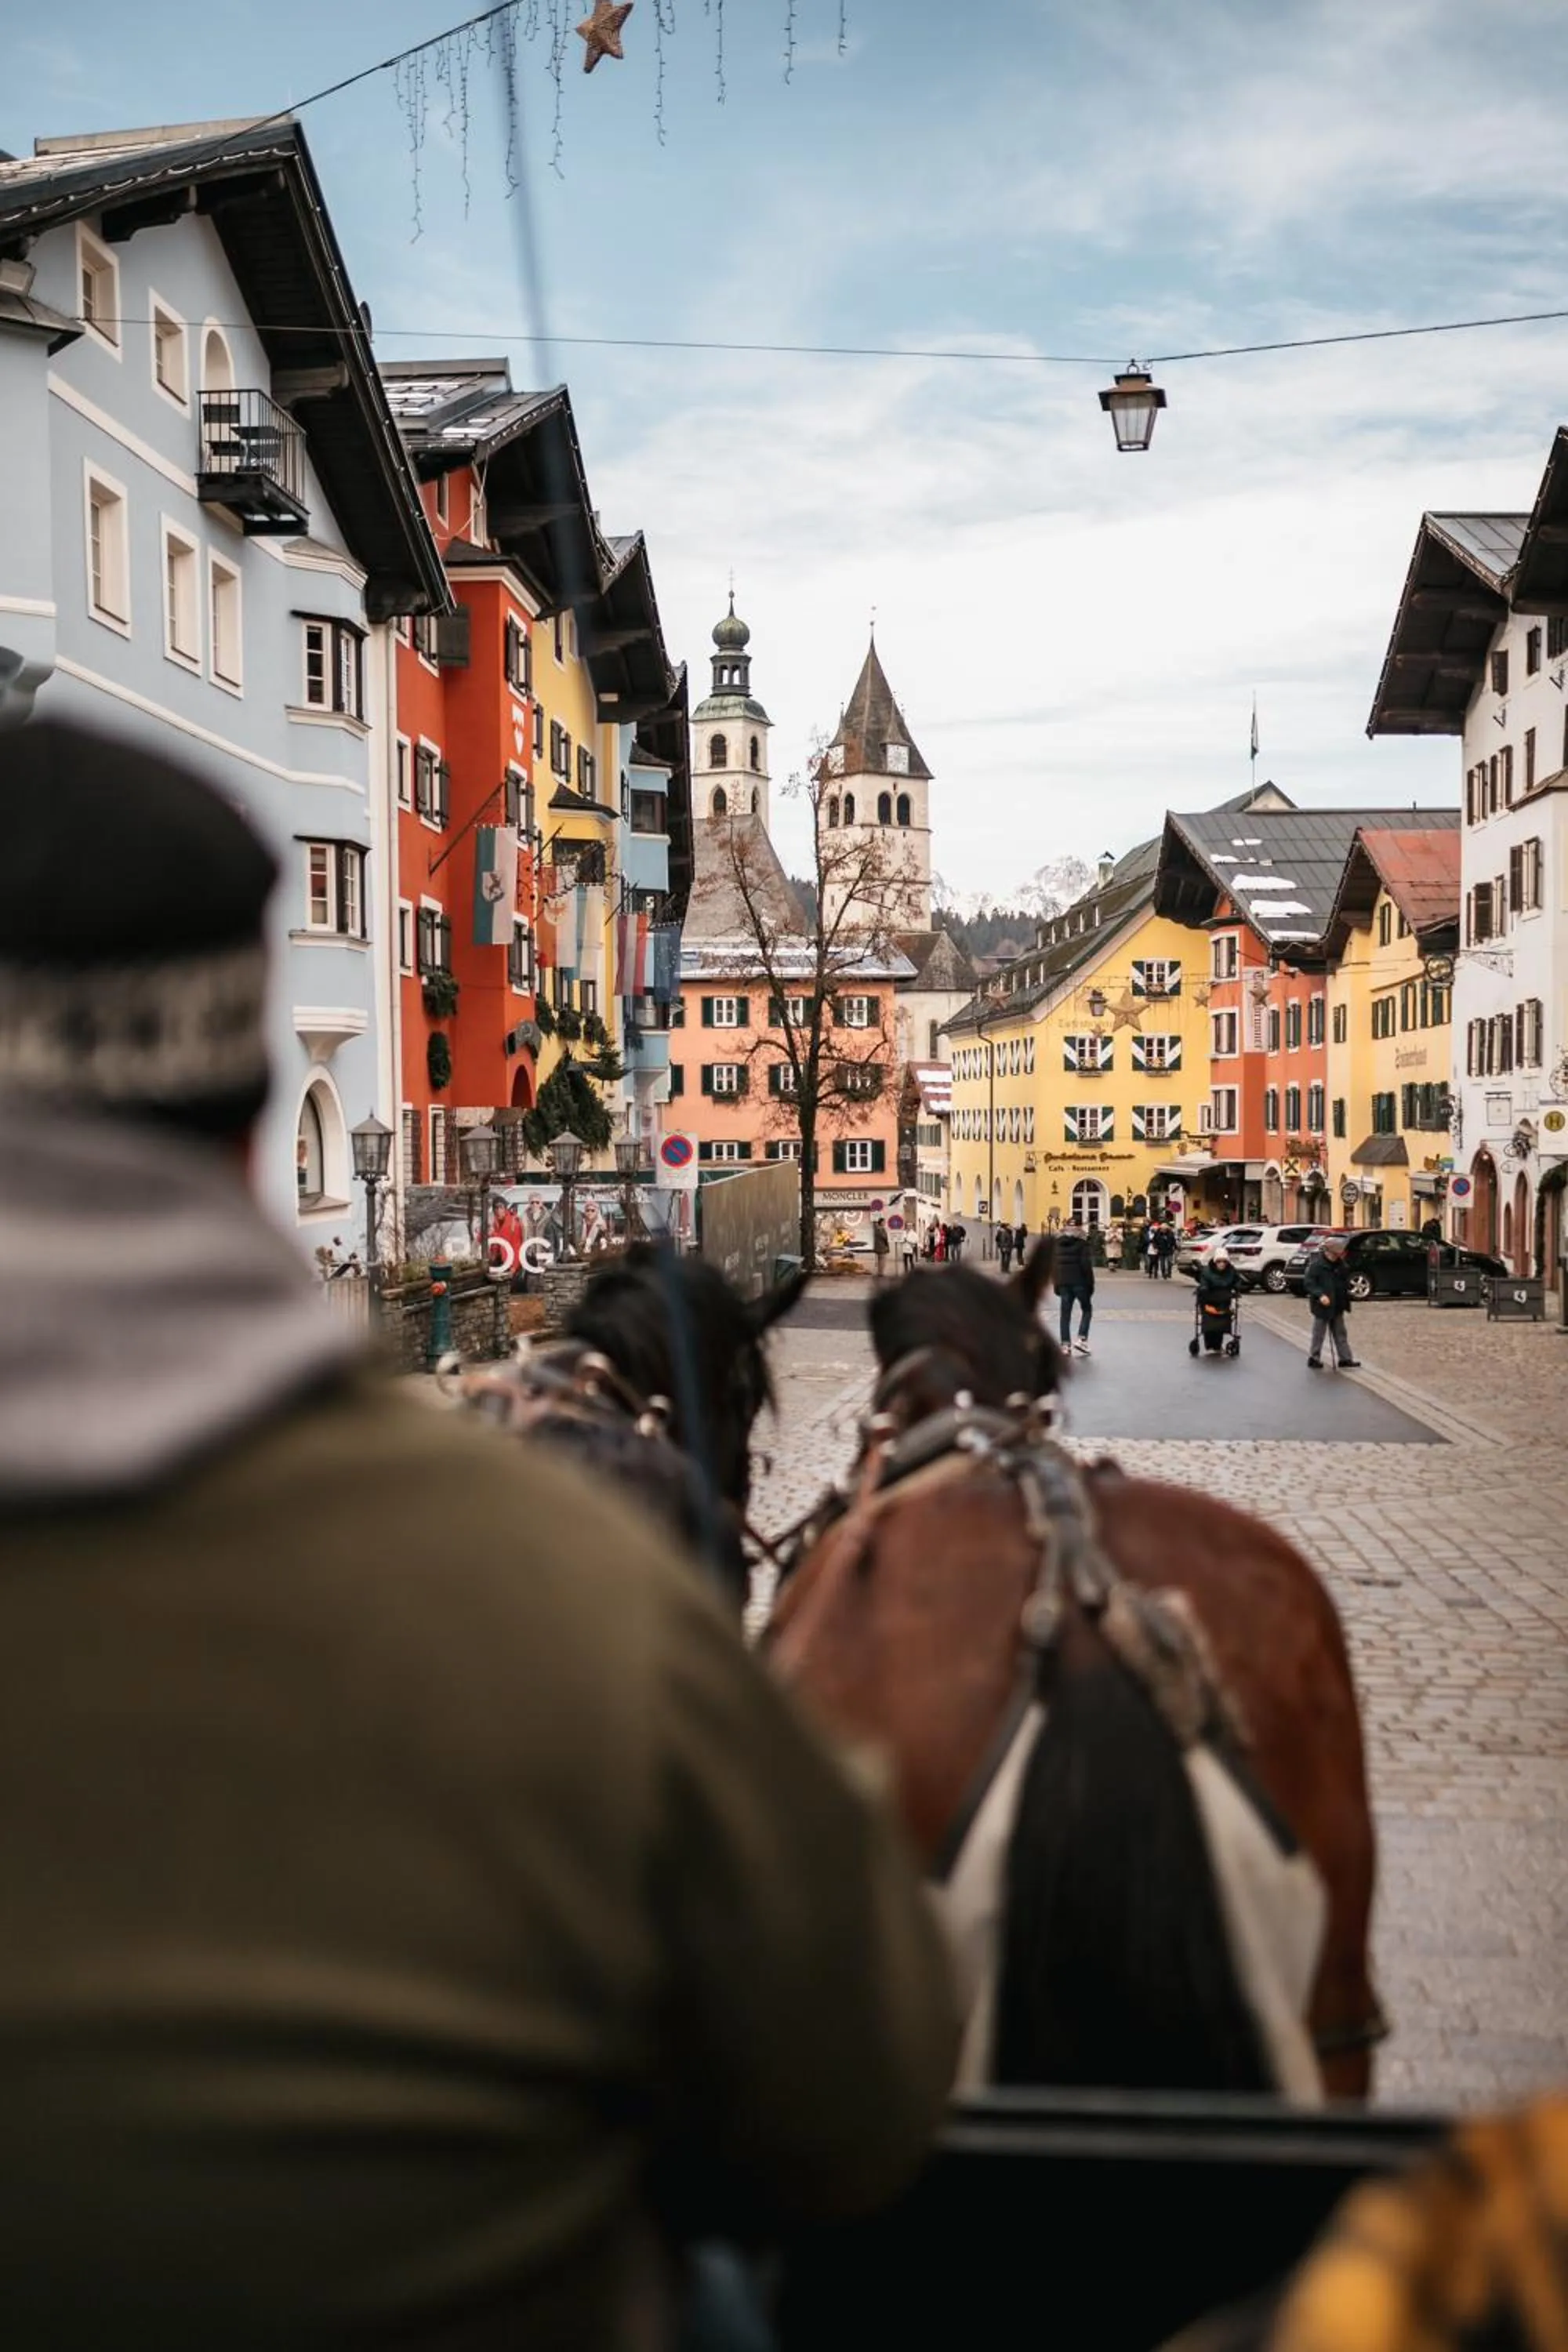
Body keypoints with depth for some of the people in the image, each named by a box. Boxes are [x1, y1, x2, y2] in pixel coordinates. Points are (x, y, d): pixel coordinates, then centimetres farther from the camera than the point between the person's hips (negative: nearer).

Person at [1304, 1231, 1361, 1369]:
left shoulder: (1340, 1264, 5)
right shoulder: (1316, 1265, -16)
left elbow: (1345, 1280, 19)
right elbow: (1309, 1283, -19)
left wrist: (1346, 1289, 1)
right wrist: (1320, 1295, -30)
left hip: (1337, 1306, 7)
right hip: (1322, 1306, -7)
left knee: (1340, 1333, 10)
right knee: (1318, 1334, 5)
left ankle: (1344, 1359, 14)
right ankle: (1313, 1358, 17)